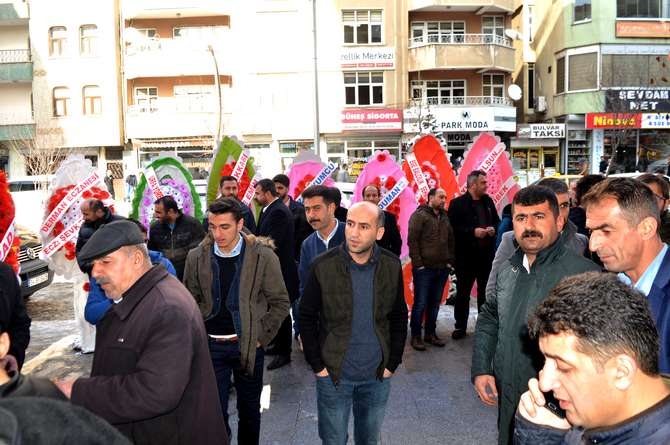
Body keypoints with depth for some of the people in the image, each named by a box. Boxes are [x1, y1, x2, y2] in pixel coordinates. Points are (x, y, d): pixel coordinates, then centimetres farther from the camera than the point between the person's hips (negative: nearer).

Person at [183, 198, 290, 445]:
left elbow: (280, 302, -3)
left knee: (249, 410, 15)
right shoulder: (197, 257, -3)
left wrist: (261, 337, -6)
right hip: (210, 346, 1)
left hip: (248, 345, -1)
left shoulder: (263, 256, -10)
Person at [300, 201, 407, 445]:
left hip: (377, 377, 2)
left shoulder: (392, 266, -7)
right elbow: (306, 318, -4)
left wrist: (392, 363, 1)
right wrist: (317, 365, -6)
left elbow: (399, 318, 4)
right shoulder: (323, 266, -13)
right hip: (333, 376, -2)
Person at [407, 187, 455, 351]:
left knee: (435, 303, 13)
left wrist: (450, 261, 12)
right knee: (420, 303, -1)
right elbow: (412, 240, -11)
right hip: (424, 268, -6)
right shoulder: (419, 215, -5)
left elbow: (451, 240, 21)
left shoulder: (445, 217, 15)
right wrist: (418, 264, -14)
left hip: (442, 269, 6)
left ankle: (430, 333, 24)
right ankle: (416, 336, 10)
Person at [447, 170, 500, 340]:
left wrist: (494, 228, -2)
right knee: (463, 292, 5)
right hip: (465, 256, -5)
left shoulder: (488, 201, 8)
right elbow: (452, 228, -15)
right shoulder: (457, 203, -9)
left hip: (486, 255, 5)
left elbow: (497, 221, 19)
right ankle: (460, 326, 16)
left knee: (485, 292, 14)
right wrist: (473, 231, -20)